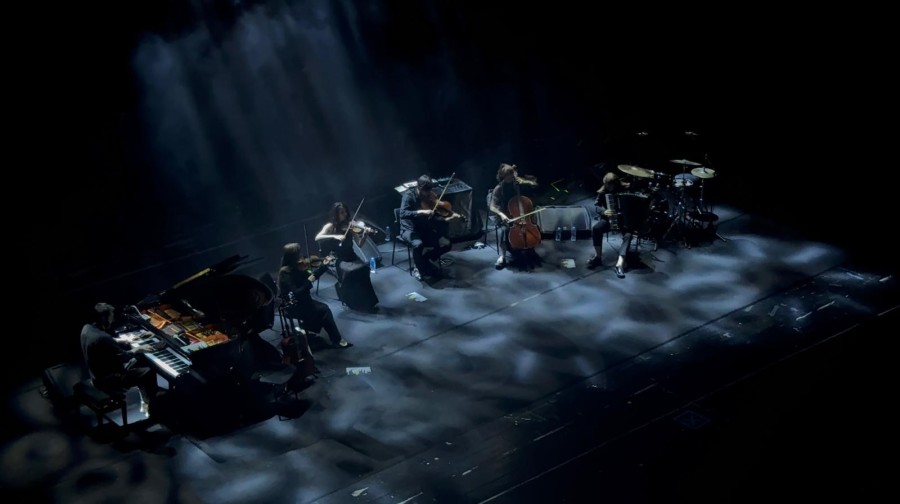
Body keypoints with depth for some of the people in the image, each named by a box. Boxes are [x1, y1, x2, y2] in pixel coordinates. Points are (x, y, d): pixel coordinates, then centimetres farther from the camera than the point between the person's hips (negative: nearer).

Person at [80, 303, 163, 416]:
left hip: (98, 374, 10)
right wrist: (137, 349, -7)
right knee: (149, 372, -4)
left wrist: (119, 341, 10)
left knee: (136, 363, 22)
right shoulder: (102, 338, -32)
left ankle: (145, 401, 28)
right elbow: (123, 357, -21)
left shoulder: (87, 328, -4)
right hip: (108, 381, -10)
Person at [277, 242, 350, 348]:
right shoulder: (285, 273, -22)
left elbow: (311, 276, 15)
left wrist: (324, 265, 7)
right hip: (293, 307, -8)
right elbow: (295, 294, -26)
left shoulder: (295, 268, 2)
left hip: (300, 302, 8)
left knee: (324, 309, -12)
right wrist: (309, 282, -21)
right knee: (323, 310, -16)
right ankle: (337, 339, -2)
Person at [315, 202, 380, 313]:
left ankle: (366, 302, -16)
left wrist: (365, 235, -21)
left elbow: (359, 244, -1)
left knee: (363, 268, -28)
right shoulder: (330, 226, -2)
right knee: (350, 271, -32)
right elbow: (317, 238, -18)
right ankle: (354, 302, -13)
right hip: (337, 259, -2)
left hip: (350, 257, 2)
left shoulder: (350, 226, 4)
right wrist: (335, 236, -30)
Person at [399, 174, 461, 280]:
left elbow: (436, 216, -1)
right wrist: (421, 212, -39)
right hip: (410, 229, -5)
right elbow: (403, 214, -31)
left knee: (446, 244, -12)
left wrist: (450, 216, -19)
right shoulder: (409, 195, -17)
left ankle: (424, 259, 11)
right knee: (418, 244, -37)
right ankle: (419, 269, -8)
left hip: (425, 229, 5)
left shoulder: (430, 196, -2)